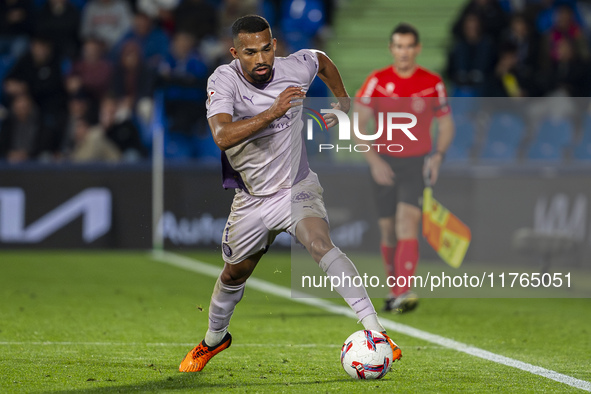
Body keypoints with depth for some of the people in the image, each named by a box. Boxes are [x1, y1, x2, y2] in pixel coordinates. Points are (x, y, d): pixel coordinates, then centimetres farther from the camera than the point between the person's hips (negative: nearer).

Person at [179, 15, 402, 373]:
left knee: (321, 244, -30)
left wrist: (343, 101, 15)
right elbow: (222, 135, -39)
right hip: (253, 199, 1)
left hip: (298, 189, -1)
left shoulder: (295, 68, -14)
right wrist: (272, 113, -47)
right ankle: (214, 339, 49)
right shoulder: (223, 80, -21)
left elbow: (323, 60, 14)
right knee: (234, 274, 19)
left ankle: (375, 333, -37)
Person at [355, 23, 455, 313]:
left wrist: (439, 154, -9)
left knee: (407, 221, -19)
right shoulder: (377, 81, -2)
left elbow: (446, 124, 9)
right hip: (384, 164, 1)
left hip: (417, 164, -1)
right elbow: (358, 123, -5)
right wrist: (373, 160, -17)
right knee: (388, 229, 6)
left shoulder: (433, 83, 0)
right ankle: (394, 290, 25)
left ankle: (405, 292, -27)